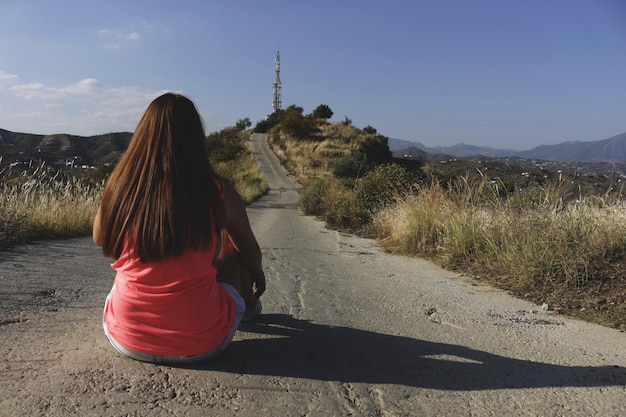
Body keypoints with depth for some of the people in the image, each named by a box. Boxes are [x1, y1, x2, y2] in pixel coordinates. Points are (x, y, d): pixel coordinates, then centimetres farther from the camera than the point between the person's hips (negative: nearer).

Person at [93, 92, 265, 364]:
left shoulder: (119, 189, -10)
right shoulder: (219, 194, -12)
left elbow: (100, 242, 14)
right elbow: (251, 254, 9)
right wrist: (257, 274, 29)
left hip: (125, 340, 2)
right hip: (200, 344, -2)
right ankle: (249, 306, 44)